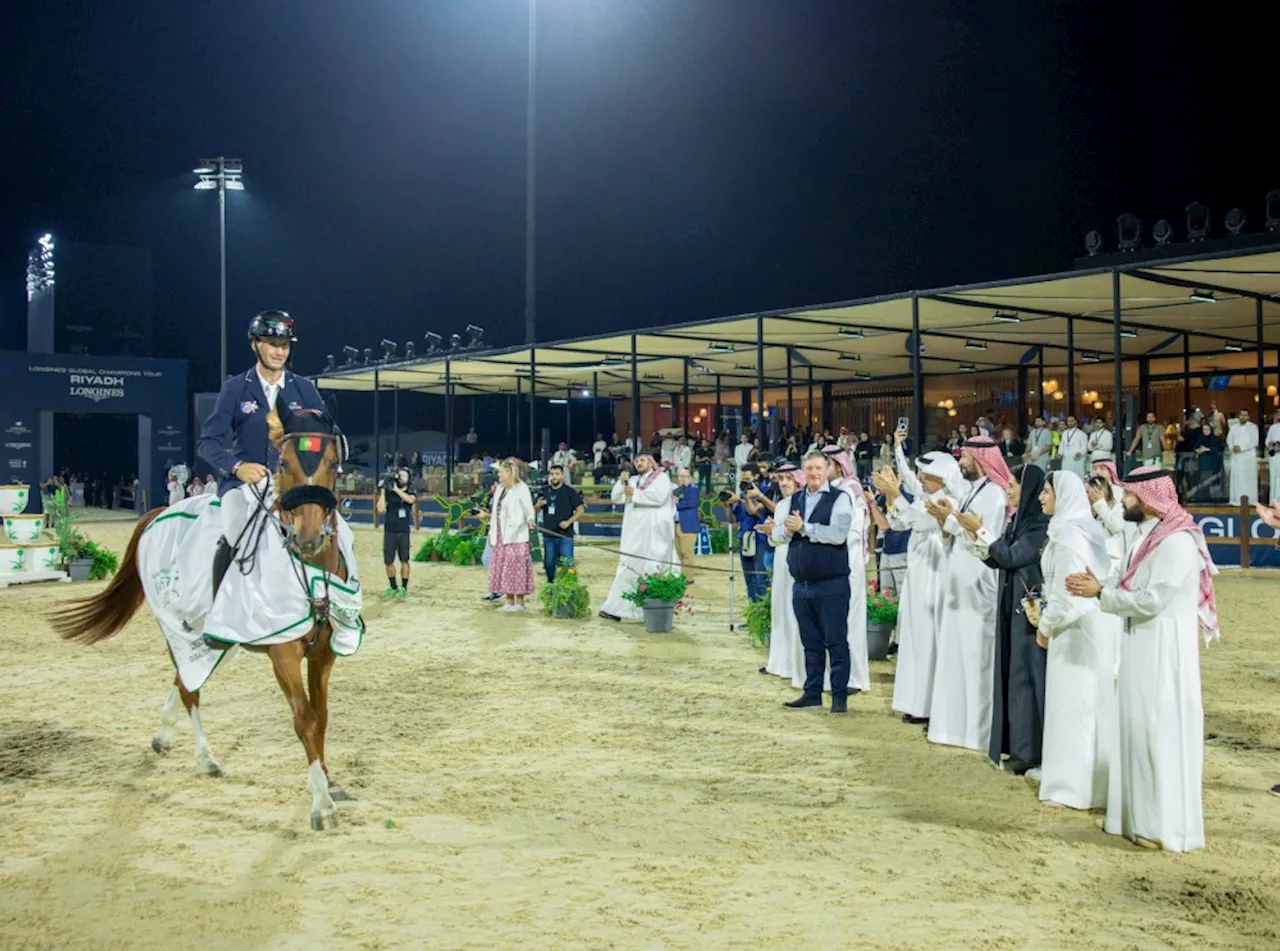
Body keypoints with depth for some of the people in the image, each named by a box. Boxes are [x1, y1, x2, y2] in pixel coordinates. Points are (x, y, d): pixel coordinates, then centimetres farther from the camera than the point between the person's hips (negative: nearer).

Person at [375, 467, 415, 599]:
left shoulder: (410, 493, 4)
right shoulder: (388, 493, 4)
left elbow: (410, 500, -21)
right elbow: (380, 510, -6)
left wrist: (396, 489, -20)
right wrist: (383, 491, -9)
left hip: (404, 532, -1)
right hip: (389, 532, 1)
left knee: (404, 560, 0)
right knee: (388, 561, 4)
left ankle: (404, 588, 7)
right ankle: (393, 588, 17)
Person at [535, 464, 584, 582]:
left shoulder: (569, 491, -3)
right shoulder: (544, 491, 8)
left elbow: (580, 509, -4)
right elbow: (535, 510, 16)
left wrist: (569, 521, -16)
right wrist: (538, 505, -8)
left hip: (565, 535, -4)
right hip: (548, 534, 4)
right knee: (549, 564, 13)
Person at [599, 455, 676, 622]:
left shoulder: (661, 477, 2)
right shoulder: (632, 480, 19)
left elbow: (659, 497, -15)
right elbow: (616, 498, 13)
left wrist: (635, 493, -8)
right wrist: (621, 482, -3)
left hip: (654, 533, -5)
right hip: (635, 533, 6)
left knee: (653, 569, -8)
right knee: (629, 569, 3)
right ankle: (616, 608, 2)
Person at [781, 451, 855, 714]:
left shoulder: (840, 498, -6)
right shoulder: (794, 499, 13)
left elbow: (838, 534, -19)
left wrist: (804, 528, -16)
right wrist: (787, 528, -13)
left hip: (832, 584, -6)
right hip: (801, 584, 6)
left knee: (836, 641, 1)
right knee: (810, 642, 13)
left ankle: (840, 696, 8)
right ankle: (812, 693, 21)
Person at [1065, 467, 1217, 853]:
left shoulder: (1177, 542, -19)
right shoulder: (1149, 536, 11)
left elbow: (1151, 601, -23)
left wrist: (1101, 592, -14)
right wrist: (1098, 587, 0)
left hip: (1163, 653, -10)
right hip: (1141, 650, 10)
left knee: (1161, 734, -2)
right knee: (1138, 731, 14)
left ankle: (1166, 825, 7)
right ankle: (1140, 815, 24)